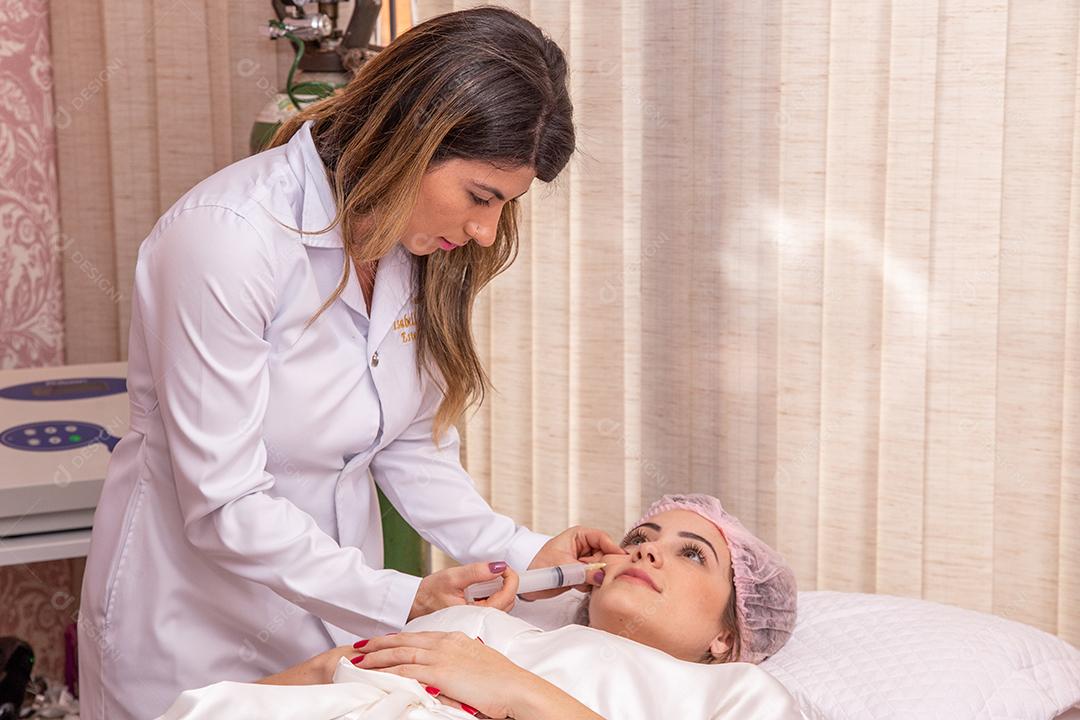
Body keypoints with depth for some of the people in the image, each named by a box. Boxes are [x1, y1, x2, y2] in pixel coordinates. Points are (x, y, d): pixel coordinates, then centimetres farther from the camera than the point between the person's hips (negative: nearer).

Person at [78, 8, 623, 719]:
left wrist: (521, 551, -12)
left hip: (341, 602, 6)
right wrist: (401, 600, -29)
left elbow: (411, 444, 0)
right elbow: (224, 506, -26)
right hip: (195, 622, -6)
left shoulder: (425, 245, -5)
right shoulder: (227, 236, -27)